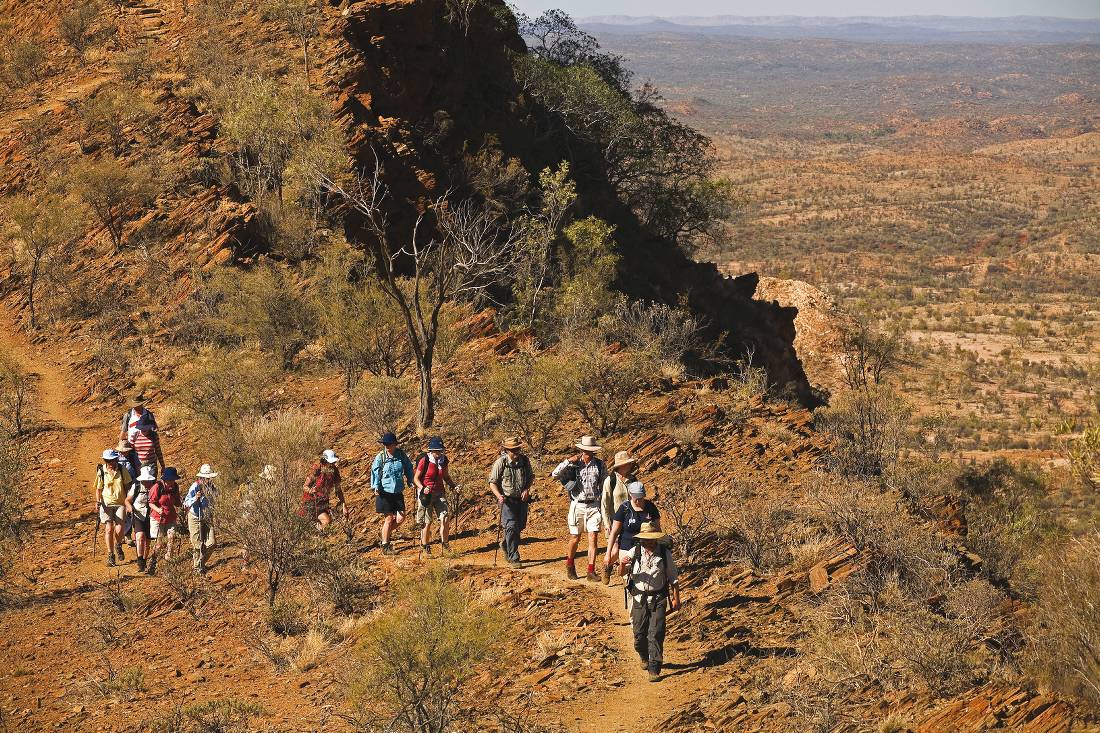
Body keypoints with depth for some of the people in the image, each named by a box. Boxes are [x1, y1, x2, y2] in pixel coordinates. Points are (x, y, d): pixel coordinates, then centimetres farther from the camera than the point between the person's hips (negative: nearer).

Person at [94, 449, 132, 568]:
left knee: (119, 530, -10)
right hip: (106, 504, 0)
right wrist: (98, 502, -9)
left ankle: (118, 546, 23)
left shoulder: (122, 470, -3)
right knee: (109, 529, -7)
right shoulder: (101, 471, -4)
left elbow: (127, 486, 6)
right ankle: (110, 556, 5)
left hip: (120, 504, 0)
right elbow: (98, 489, 6)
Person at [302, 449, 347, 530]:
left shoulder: (334, 471, -5)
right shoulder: (316, 470, -20)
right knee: (327, 521, -22)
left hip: (324, 502, 6)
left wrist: (344, 505, 2)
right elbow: (305, 487, -15)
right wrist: (311, 491, -38)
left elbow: (338, 489, 5)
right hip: (311, 502, -6)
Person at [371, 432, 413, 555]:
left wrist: (410, 481, 8)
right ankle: (385, 547, 8)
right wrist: (375, 487, -17)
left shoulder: (401, 455, 0)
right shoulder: (380, 457, -8)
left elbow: (409, 468, 14)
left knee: (401, 518, 1)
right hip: (384, 492, -4)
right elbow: (375, 472, -7)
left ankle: (385, 533, 27)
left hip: (398, 492, 4)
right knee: (389, 519, -2)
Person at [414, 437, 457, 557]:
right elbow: (416, 478, -6)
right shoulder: (424, 461, -13)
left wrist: (453, 485, -1)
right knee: (427, 522, 2)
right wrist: (423, 489, -22)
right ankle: (426, 547, 18)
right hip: (426, 494, -4)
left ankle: (445, 543, 9)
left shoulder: (444, 461, 1)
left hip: (439, 493, 4)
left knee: (445, 519, -8)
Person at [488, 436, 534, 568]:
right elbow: (492, 482, -7)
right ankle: (513, 558, -8)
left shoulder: (525, 461, -1)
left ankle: (506, 544, 42)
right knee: (511, 527, -12)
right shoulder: (500, 463, -12)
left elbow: (531, 477, 14)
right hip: (507, 500, -5)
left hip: (522, 499, 5)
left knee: (520, 526, 15)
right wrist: (498, 495, -23)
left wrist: (527, 489, -5)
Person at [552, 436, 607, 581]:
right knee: (575, 538, 7)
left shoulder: (599, 465, 2)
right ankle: (570, 566, 30)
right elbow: (555, 474, -12)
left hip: (594, 505, 1)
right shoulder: (573, 465, -4)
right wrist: (568, 461, -18)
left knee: (593, 538, -6)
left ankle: (591, 571, -2)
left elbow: (604, 486, 12)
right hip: (578, 505, -1)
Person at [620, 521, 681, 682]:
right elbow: (622, 573, -3)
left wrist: (676, 598, 4)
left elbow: (673, 578, 5)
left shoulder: (665, 554, -4)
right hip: (639, 598, 1)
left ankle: (654, 669, -3)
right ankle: (644, 657, 37)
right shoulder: (634, 552, -4)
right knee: (639, 633, 7)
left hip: (658, 599, -1)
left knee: (656, 634, -9)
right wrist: (622, 564, -26)